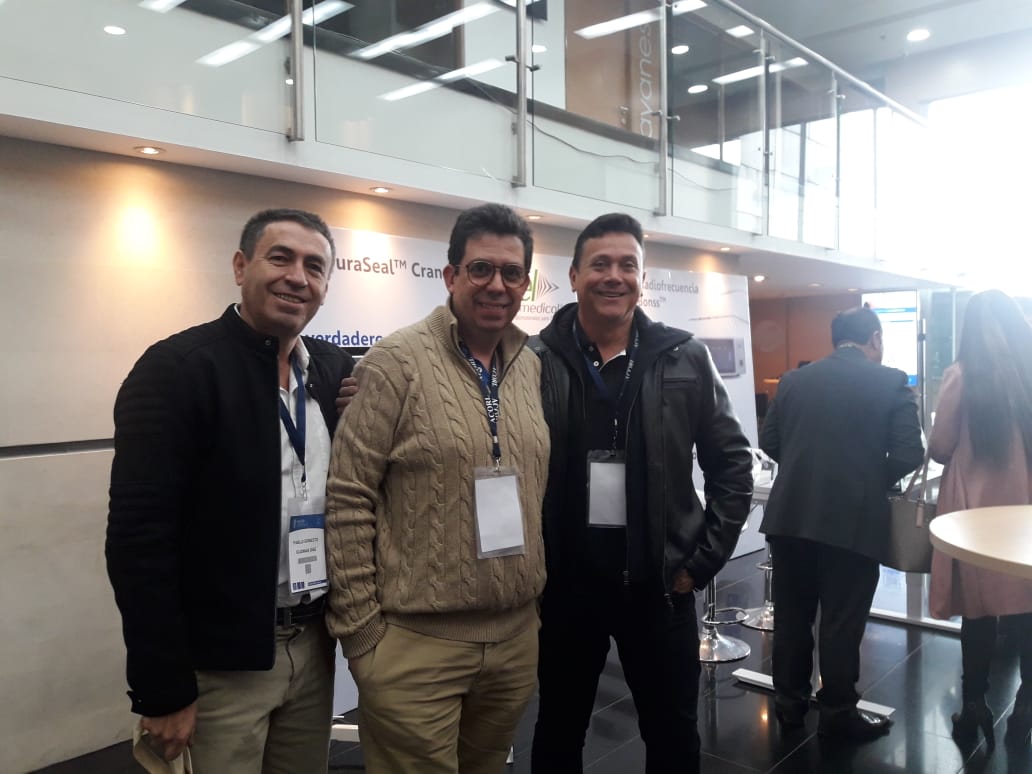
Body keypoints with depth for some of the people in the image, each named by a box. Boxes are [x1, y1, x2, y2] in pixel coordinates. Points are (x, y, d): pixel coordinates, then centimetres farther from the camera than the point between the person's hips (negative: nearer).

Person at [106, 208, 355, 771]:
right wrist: (162, 689, -15)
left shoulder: (337, 370, 3)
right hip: (220, 662, -5)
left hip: (315, 644, 5)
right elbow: (139, 537, -16)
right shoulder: (175, 369, -14)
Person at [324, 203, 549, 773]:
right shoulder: (397, 362, -11)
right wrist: (362, 632, -10)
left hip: (517, 635, 6)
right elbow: (347, 499, -11)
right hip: (417, 642, -5)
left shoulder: (531, 367, 7)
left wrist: (535, 601, 14)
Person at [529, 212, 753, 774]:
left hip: (659, 580, 1)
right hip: (564, 580, 0)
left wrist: (702, 561, -1)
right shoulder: (534, 362, -5)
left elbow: (731, 463, 3)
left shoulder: (685, 360, -2)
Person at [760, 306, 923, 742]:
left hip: (791, 515, 4)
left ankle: (789, 703, 28)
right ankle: (838, 714, 21)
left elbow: (768, 441, 9)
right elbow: (909, 454, -8)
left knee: (791, 614, 15)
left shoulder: (794, 380, 7)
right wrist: (876, 480, 10)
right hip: (852, 519, -3)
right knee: (841, 621, 8)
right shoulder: (891, 382, -2)